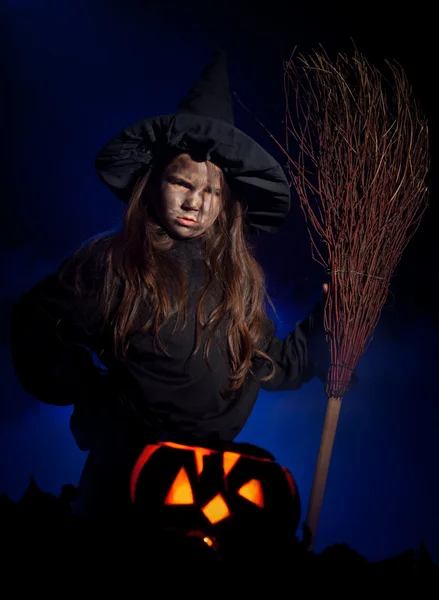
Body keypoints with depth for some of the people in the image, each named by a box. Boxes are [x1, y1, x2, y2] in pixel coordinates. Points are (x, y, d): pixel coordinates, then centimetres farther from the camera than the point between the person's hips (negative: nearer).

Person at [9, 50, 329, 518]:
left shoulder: (241, 278, -1)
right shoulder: (111, 262, -13)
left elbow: (274, 368, 3)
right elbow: (36, 325, -5)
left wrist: (328, 321, -6)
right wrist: (86, 391, -10)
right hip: (124, 466, -3)